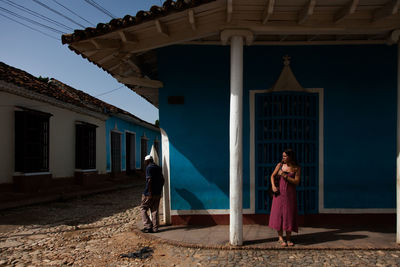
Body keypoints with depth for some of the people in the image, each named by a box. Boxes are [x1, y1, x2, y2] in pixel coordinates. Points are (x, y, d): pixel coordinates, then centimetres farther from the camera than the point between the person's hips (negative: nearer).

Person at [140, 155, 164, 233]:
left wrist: (150, 193, -19)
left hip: (149, 193, -7)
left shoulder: (149, 168, -11)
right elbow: (162, 180, 15)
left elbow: (149, 180, -20)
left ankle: (148, 226, 1)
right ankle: (155, 228, 12)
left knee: (143, 209, 6)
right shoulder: (158, 168, 13)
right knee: (154, 210, 11)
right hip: (158, 193, 7)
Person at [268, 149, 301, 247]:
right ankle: (280, 238, 11)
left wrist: (284, 176, -17)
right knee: (278, 214, 0)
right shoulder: (280, 165, -1)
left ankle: (288, 239, 13)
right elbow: (272, 175, 8)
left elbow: (296, 182, -9)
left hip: (290, 194, -1)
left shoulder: (296, 168, -4)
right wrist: (273, 186, -7)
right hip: (279, 192, 1)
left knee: (289, 215, 2)